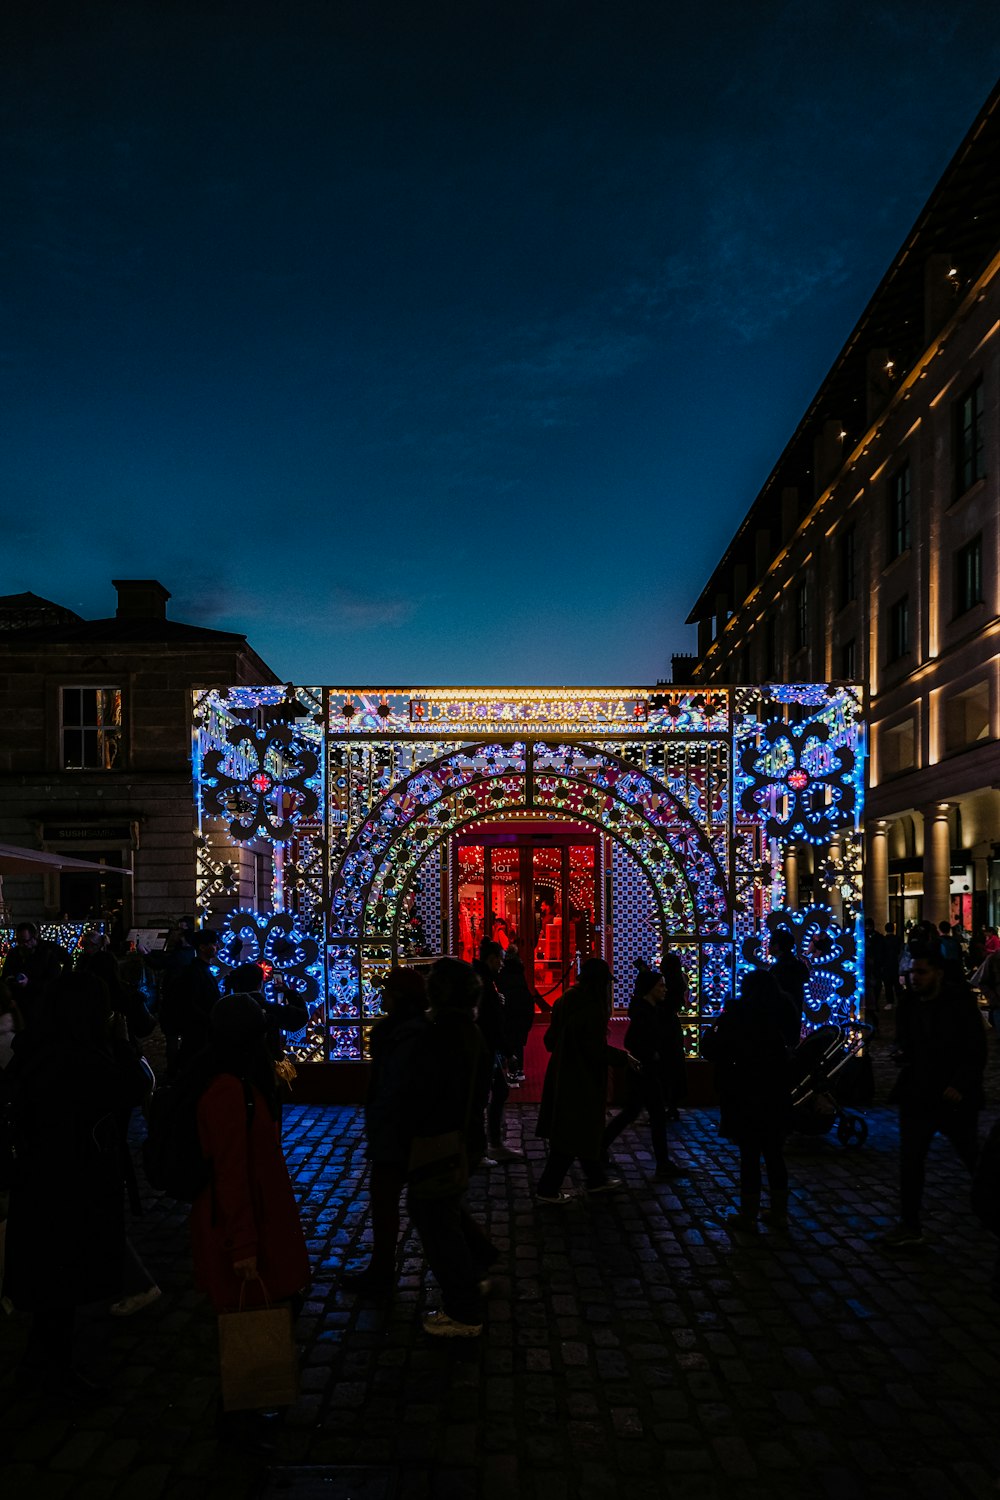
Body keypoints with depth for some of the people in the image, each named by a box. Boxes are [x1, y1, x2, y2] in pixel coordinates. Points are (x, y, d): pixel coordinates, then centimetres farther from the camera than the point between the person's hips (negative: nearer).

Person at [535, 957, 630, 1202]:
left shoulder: (565, 1001, 3)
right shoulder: (593, 1008, -20)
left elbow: (550, 1041, 9)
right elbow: (597, 1050, -21)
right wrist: (623, 1057, -5)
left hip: (562, 1076, 8)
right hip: (583, 1080, -8)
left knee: (583, 1129, 21)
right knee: (575, 1133, 3)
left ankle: (596, 1179, 35)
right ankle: (547, 1189, 9)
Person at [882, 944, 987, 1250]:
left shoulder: (959, 1003, -12)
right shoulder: (908, 1003, 1)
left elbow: (976, 1052, -10)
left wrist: (961, 1086, -20)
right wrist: (902, 1052, -5)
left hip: (954, 1095, -4)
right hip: (917, 1094, 4)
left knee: (972, 1155, 15)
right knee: (910, 1161, 0)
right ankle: (910, 1227, 8)